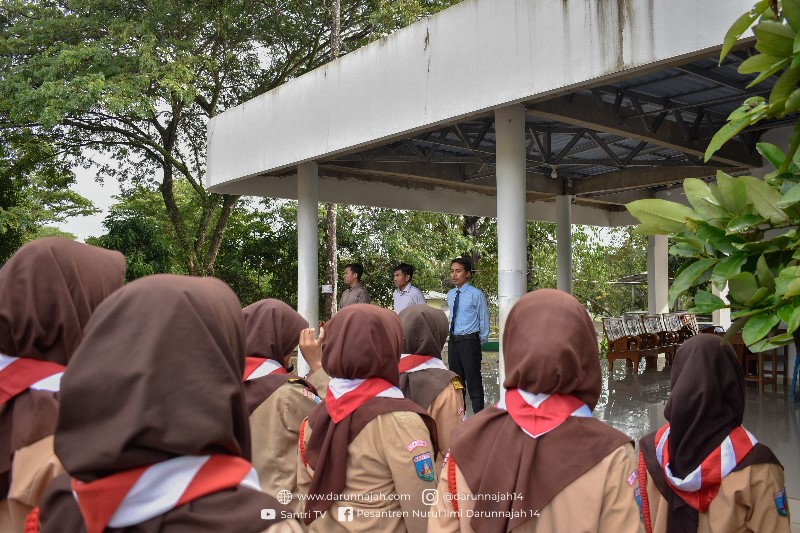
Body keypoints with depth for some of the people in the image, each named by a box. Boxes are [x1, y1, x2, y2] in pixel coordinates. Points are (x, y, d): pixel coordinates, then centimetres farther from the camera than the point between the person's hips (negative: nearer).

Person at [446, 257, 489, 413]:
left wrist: (481, 340, -1)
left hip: (470, 342, -7)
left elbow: (484, 319, -4)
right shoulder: (450, 295, 9)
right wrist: (453, 339, 17)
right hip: (453, 341, 7)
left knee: (473, 381, -2)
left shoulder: (476, 294, -10)